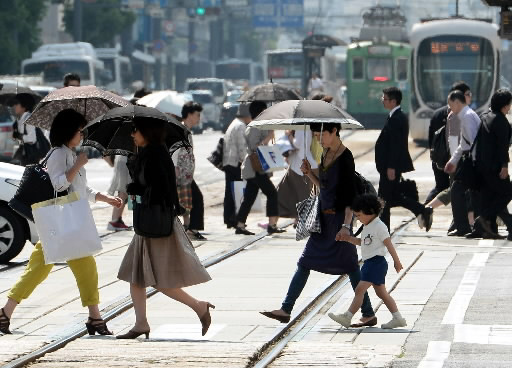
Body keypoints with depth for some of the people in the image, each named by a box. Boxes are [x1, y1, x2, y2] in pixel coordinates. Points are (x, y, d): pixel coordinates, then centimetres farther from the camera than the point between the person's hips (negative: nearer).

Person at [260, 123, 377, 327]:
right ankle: (285, 310, 9)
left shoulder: (345, 157, -15)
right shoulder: (326, 154, 10)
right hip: (324, 218, 9)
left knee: (349, 266, -3)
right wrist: (309, 173, 1)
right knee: (304, 263, 7)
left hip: (338, 217, -9)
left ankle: (369, 314, 5)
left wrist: (346, 225, -22)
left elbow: (351, 195, -17)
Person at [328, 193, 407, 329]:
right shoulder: (367, 227, 16)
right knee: (381, 292, 11)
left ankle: (347, 317, -14)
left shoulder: (379, 226, -12)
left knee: (360, 289, -13)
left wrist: (396, 261, -9)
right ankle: (398, 318, 14)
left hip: (377, 261, -10)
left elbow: (388, 244, -11)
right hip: (369, 262, 10)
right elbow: (363, 242, 27)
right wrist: (349, 239, 14)